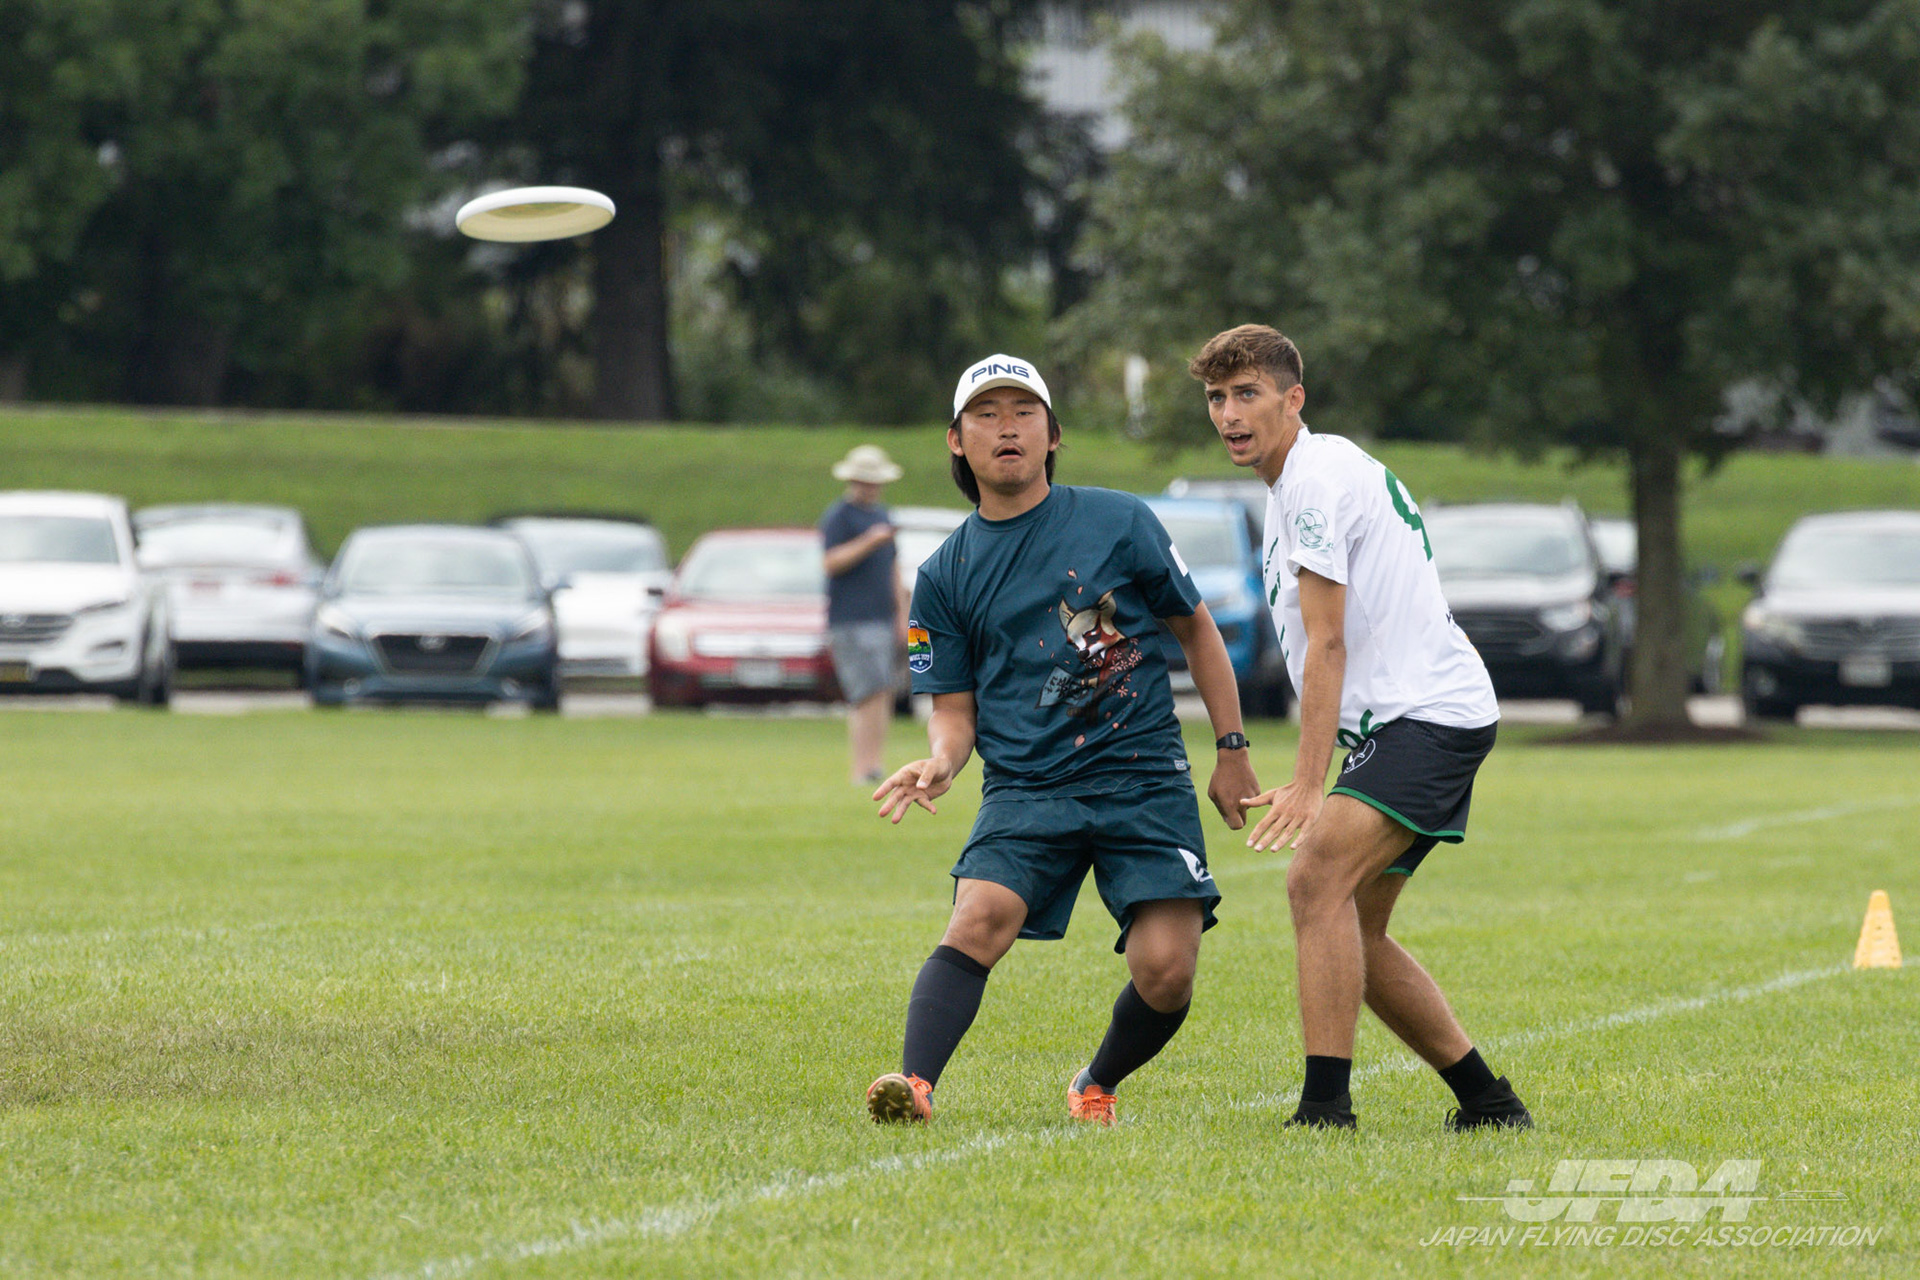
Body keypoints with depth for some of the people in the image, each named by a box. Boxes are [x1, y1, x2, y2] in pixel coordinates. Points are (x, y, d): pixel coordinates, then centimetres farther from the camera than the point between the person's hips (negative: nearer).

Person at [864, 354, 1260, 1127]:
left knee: (1166, 969, -12)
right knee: (980, 918, -27)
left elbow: (1196, 629, 14)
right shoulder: (945, 575, 8)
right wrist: (941, 762, -12)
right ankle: (915, 1083, -37)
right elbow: (954, 708, 11)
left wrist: (1232, 751, 11)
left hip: (1144, 779, 0)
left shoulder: (1119, 523, 4)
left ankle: (1098, 1086, 17)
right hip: (1023, 789, 1)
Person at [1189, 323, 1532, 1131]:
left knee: (1318, 879, -25)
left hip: (1426, 716, -11)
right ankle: (1487, 1102, 19)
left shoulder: (1316, 481, -13)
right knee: (1353, 931, 11)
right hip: (1397, 722, 11)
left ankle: (1325, 1106, -31)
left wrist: (1307, 784, -22)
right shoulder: (1299, 480, 18)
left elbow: (1328, 646, -19)